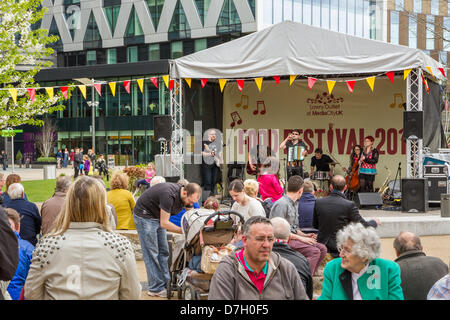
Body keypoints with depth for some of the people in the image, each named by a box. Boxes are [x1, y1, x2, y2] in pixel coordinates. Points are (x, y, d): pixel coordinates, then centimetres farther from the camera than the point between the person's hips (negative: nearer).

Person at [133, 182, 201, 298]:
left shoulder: (186, 196, -8)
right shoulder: (169, 195, -34)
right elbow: (164, 223, -30)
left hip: (157, 216, 9)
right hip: (144, 215, -8)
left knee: (163, 251, 7)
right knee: (151, 253, -7)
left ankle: (166, 283, 12)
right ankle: (155, 289, -3)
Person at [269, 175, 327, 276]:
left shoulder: (294, 205, 19)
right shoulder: (281, 204, -14)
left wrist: (305, 235, 6)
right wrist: (300, 238, -18)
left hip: (293, 237, 10)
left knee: (322, 248, -1)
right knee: (314, 251, -24)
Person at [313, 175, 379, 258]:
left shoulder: (318, 202, -3)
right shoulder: (349, 205, -16)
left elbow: (315, 225, 11)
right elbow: (363, 226, -7)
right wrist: (375, 223, 14)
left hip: (322, 245, 5)